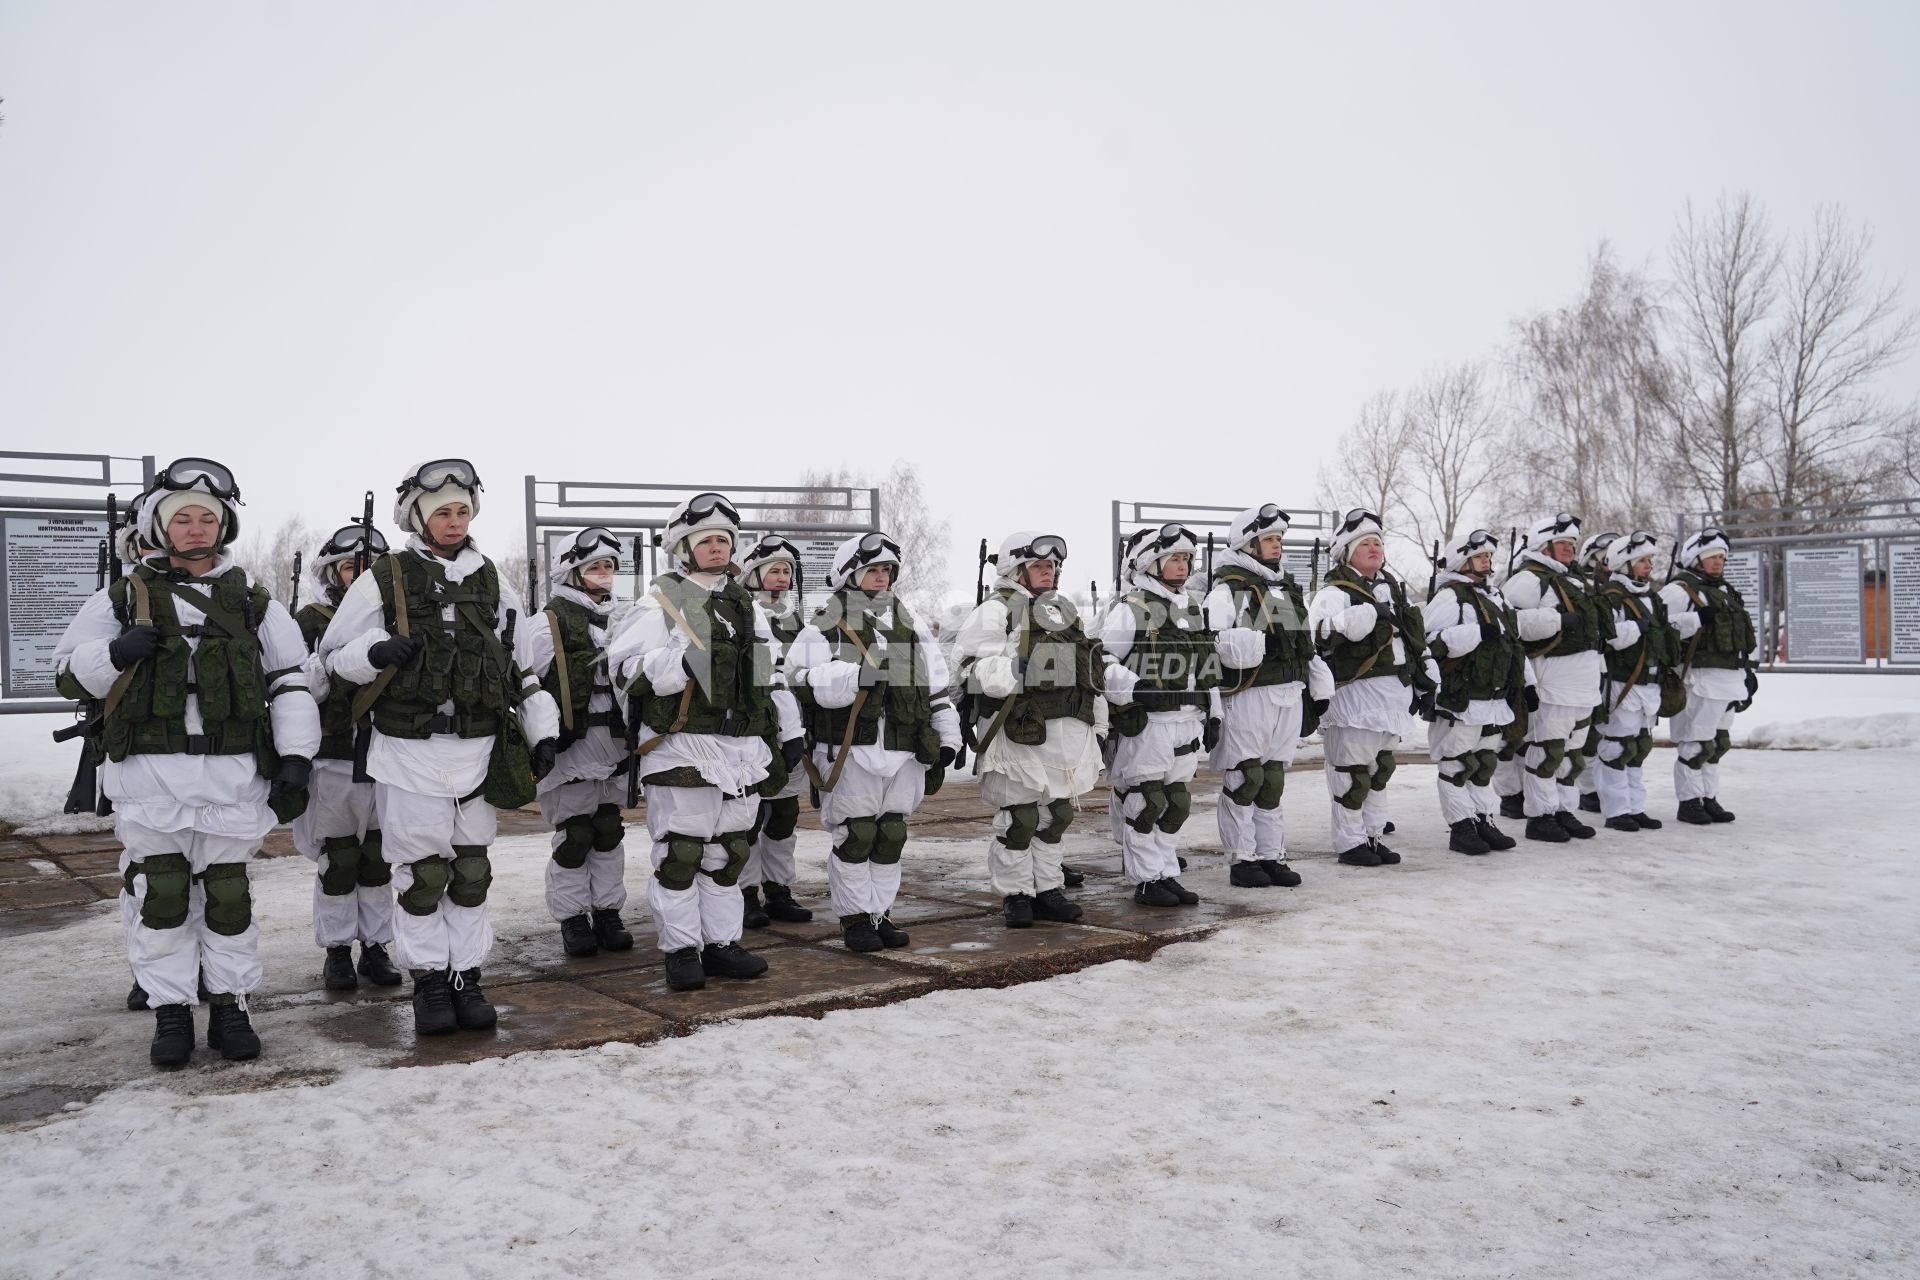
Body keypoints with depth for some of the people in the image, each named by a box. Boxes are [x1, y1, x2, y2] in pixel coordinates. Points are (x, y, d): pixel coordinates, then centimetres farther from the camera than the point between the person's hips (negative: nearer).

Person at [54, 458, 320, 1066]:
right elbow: (67, 672, 10)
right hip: (149, 775, 0)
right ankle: (170, 1011, 16)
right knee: (159, 896, 4)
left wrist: (295, 759, 0)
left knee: (229, 895, 7)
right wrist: (115, 655, -12)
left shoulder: (253, 601, 9)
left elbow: (291, 682, 8)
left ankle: (230, 1005, 18)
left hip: (233, 774, 0)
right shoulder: (122, 598, 8)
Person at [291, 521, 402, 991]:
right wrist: (326, 657, -20)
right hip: (333, 757, -2)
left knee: (378, 858, 9)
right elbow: (298, 688, -6)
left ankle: (376, 946, 19)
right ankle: (337, 950, 15)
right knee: (337, 859, 5)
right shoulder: (311, 621, 1)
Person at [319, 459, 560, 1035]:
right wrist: (375, 653, -17)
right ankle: (429, 983, 15)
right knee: (421, 875, 3)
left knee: (471, 872, 8)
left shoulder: (492, 582, 10)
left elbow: (522, 667, 15)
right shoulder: (383, 580, 0)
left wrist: (544, 730, 8)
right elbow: (334, 654, 4)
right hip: (409, 752, -3)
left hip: (479, 751, 3)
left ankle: (466, 978, 18)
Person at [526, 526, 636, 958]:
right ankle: (572, 919, 10)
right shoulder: (551, 620, -5)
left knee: (609, 831, 10)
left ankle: (608, 912, 19)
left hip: (613, 741, 6)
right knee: (574, 834, 0)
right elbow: (538, 684, -9)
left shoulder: (619, 617, 15)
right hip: (572, 742, -6)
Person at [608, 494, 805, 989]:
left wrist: (788, 731, 20)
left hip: (742, 751, 6)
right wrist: (682, 663, -24)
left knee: (729, 852, 11)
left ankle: (721, 942, 20)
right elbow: (626, 668, -11)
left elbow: (770, 675, 22)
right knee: (680, 853, -1)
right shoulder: (661, 601, -2)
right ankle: (680, 949, 8)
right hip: (683, 748, -6)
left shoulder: (746, 605, 17)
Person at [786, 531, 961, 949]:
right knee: (854, 836, -1)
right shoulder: (825, 627, 0)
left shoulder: (912, 628, 16)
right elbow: (803, 681, -14)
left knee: (891, 836, 10)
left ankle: (880, 912, 21)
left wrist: (947, 737, 12)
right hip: (849, 751, -5)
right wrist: (857, 676, -23)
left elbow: (937, 688, 18)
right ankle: (855, 918, 10)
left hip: (903, 752, 5)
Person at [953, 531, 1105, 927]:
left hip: (1068, 731, 8)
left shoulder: (1065, 610, 20)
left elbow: (1087, 670, 25)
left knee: (1056, 814, 13)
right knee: (1018, 818, -1)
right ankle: (1015, 895, 10)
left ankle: (1048, 889, 24)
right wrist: (1016, 672, -29)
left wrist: (1098, 723, 22)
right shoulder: (995, 611, -5)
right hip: (1020, 732, -7)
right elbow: (977, 666, -15)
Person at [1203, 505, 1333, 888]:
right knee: (1245, 779, -3)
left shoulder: (1289, 589, 20)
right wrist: (1261, 643, -30)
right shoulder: (1227, 590, -6)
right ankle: (1241, 860, 6)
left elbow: (1306, 645, 24)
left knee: (1273, 780, 13)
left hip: (1289, 696, 7)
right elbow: (1215, 643, -20)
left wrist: (1320, 691, 19)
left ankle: (1271, 856, 20)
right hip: (1248, 697, -7)